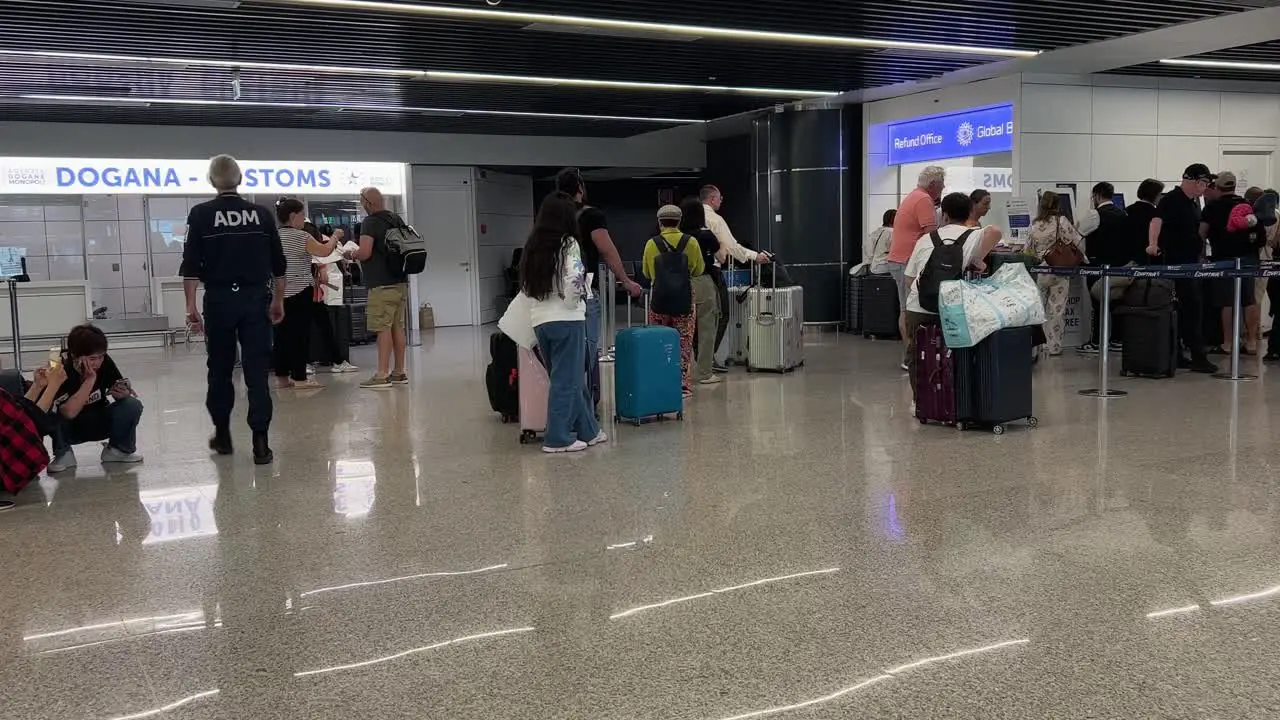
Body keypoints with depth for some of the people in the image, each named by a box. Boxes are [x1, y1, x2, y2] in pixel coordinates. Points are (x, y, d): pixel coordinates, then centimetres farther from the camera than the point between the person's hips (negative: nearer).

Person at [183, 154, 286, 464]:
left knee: (220, 370, 13)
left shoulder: (201, 215, -2)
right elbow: (278, 264, 7)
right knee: (257, 371, -1)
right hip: (256, 299, 1)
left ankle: (222, 435, 24)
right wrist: (278, 300, 16)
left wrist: (191, 305, -2)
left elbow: (191, 264, -6)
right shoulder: (261, 214, 4)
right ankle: (260, 442, -9)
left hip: (219, 299, -1)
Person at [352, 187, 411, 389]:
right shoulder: (397, 219, 14)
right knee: (398, 327, 9)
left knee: (383, 328, -8)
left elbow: (365, 252, -19)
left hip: (382, 284, -8)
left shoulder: (370, 223, -10)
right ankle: (399, 372, 13)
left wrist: (351, 254, 0)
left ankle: (382, 374, -10)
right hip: (401, 281, 8)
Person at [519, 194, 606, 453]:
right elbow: (575, 283, -18)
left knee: (573, 378, 15)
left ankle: (587, 431, 23)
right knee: (566, 380, 1)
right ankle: (558, 438, 3)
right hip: (567, 320, -7)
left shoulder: (532, 246, 11)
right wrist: (585, 291, 0)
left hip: (539, 320, 7)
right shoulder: (568, 244, -8)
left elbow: (526, 284, 9)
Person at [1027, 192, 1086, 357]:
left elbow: (1028, 248, 8)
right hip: (1059, 271, -3)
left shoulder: (1034, 224, 1)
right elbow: (1078, 243, -10)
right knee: (1056, 309, 3)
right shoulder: (1061, 221, -8)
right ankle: (1054, 346, 5)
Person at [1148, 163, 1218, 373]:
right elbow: (1157, 220, -29)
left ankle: (1174, 354, 14)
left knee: (1183, 310, 10)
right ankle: (1198, 356, -10)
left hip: (1191, 264, 9)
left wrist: (1201, 256, 27)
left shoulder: (1193, 204, 16)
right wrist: (1153, 243, -45)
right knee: (1193, 307, -11)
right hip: (1176, 265, -9)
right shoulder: (1171, 199, -12)